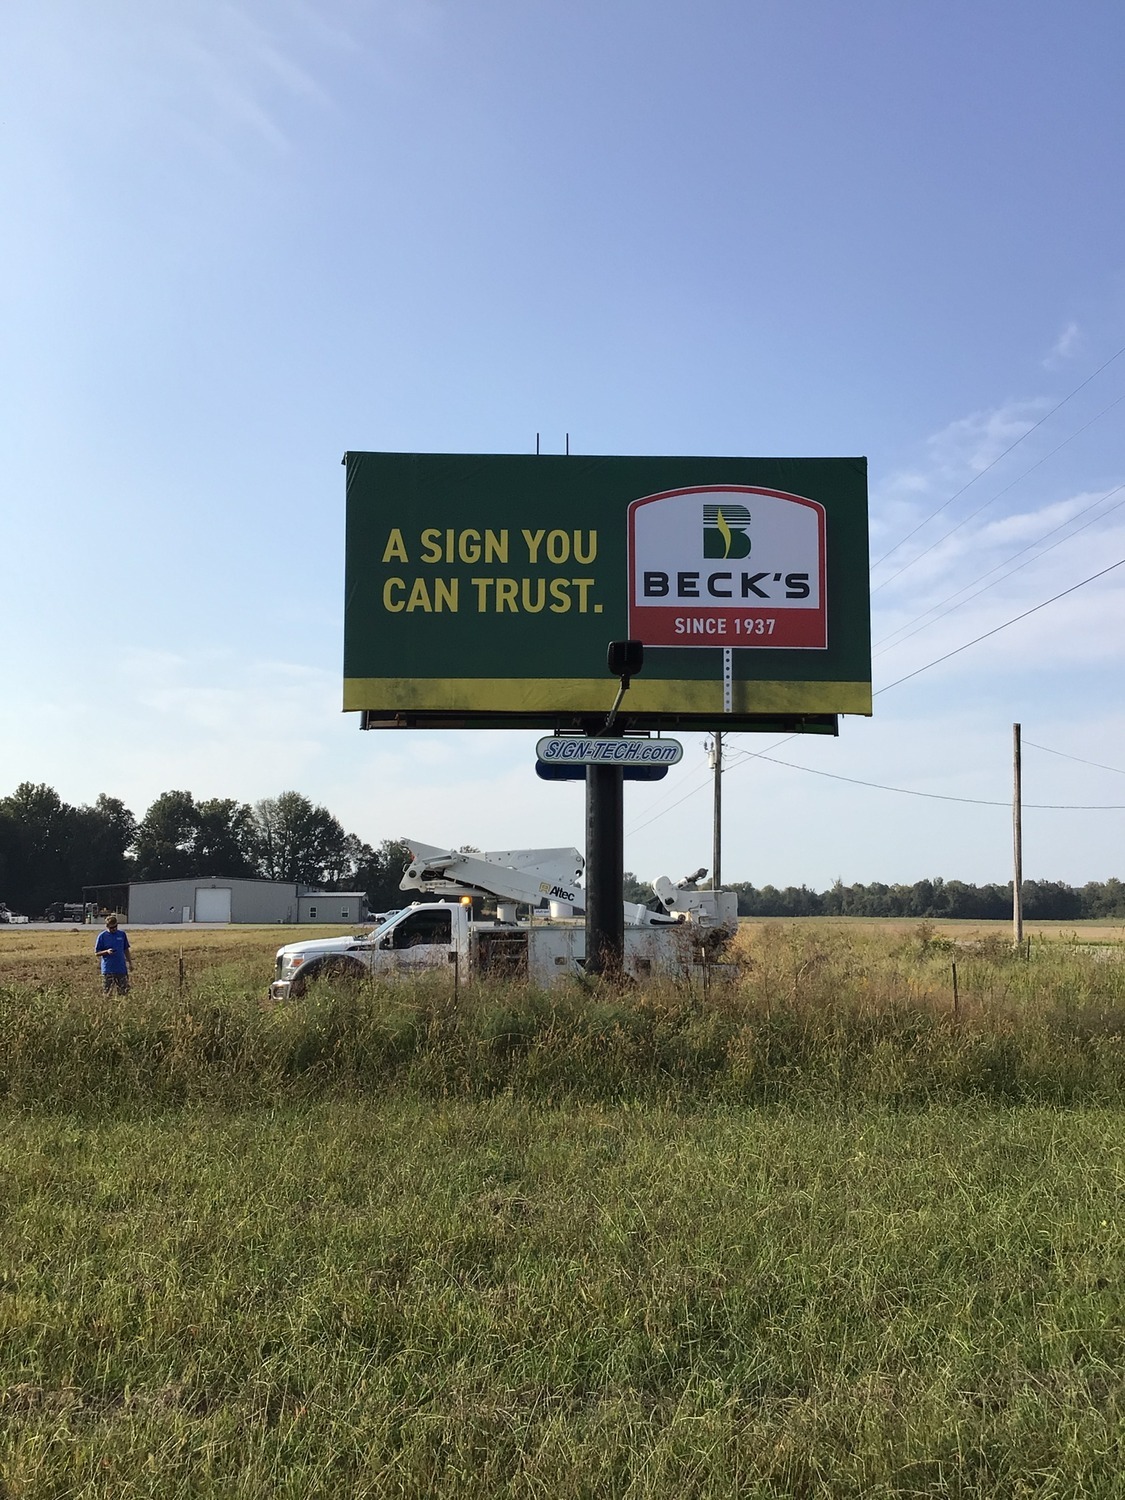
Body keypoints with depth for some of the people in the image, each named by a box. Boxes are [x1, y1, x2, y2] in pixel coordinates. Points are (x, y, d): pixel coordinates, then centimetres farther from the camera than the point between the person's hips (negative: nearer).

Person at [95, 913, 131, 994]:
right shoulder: (102, 936, -2)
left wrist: (129, 963, 12)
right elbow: (96, 953, 0)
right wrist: (107, 951, -17)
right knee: (108, 993, -1)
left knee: (124, 992, 3)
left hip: (121, 969, 2)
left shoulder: (122, 934, 6)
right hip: (108, 970, -2)